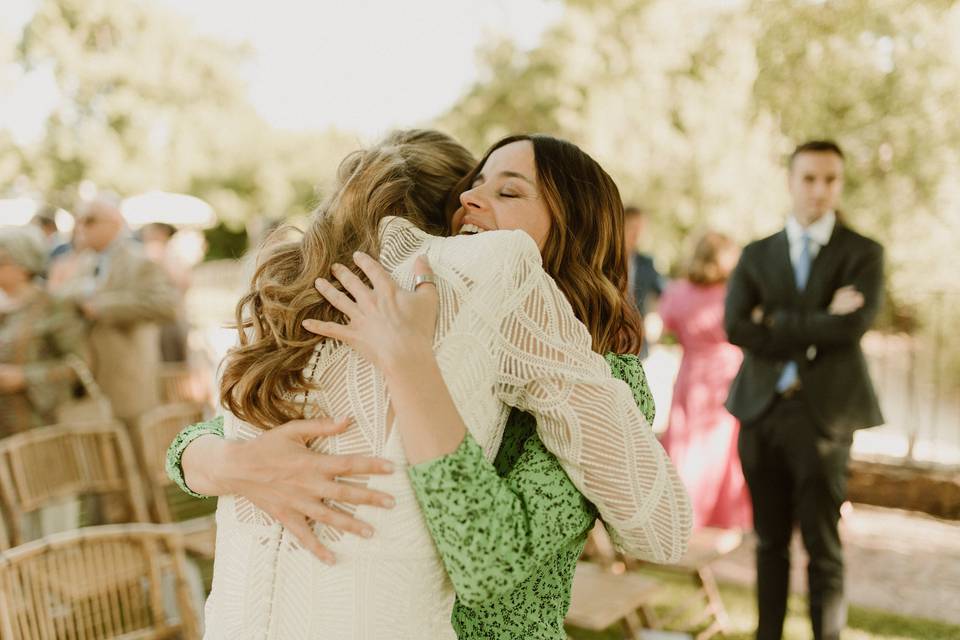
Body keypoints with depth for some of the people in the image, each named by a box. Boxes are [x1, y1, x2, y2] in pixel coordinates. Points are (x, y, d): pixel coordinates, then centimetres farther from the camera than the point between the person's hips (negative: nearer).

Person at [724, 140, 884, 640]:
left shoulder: (863, 254, 2)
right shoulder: (757, 255, 8)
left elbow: (853, 324, -15)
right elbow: (737, 328, -6)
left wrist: (777, 323, -8)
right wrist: (816, 327, -12)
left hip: (824, 413, -3)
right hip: (762, 410, 3)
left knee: (823, 547, 3)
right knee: (770, 541, 13)